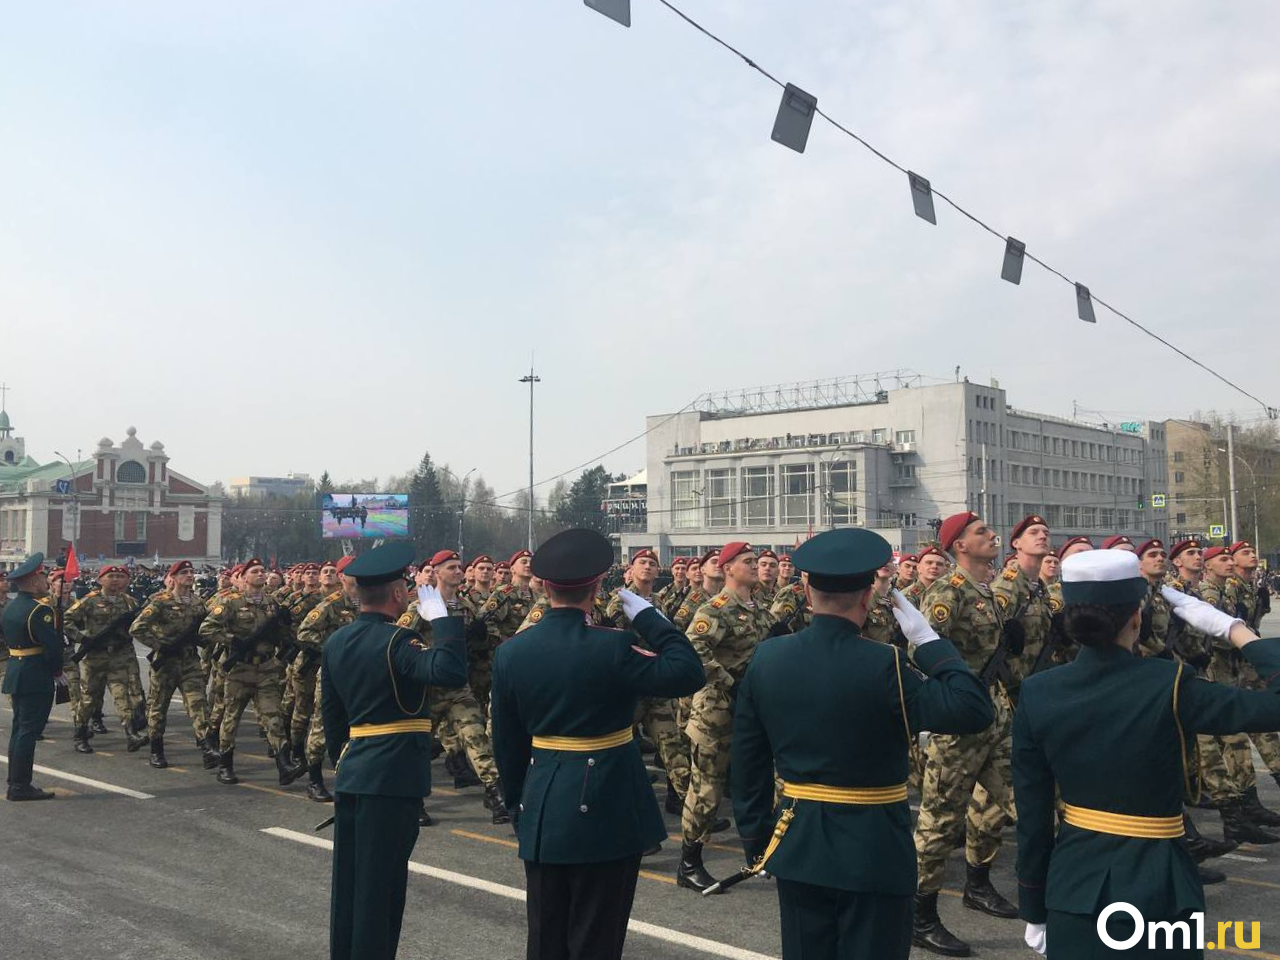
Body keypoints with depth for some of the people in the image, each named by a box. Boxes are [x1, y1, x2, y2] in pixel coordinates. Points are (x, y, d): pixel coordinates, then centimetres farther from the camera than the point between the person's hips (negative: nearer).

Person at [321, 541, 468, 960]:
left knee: (348, 881, 16)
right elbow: (450, 672, -33)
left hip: (350, 774, 8)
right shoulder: (396, 641, -17)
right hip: (393, 779, -8)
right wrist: (441, 617, -24)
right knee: (380, 886, 0)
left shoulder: (335, 643, 8)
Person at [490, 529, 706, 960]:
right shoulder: (612, 647, -18)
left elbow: (506, 743, 6)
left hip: (540, 812, 5)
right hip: (604, 811, -5)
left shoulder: (511, 652, -1)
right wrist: (648, 616, -7)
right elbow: (688, 674, -14)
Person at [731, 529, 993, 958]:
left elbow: (747, 762, 3)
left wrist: (756, 841, 13)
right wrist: (926, 639, -13)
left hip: (797, 847, 5)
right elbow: (975, 710, -21)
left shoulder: (766, 658, -4)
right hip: (872, 851, -4)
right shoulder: (881, 664, -20)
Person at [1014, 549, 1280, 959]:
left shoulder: (1036, 694, -7)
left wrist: (1034, 911, 9)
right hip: (1155, 889, -3)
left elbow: (1033, 819, -2)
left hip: (1072, 886, 3)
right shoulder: (1168, 686, -18)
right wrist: (1230, 627, -4)